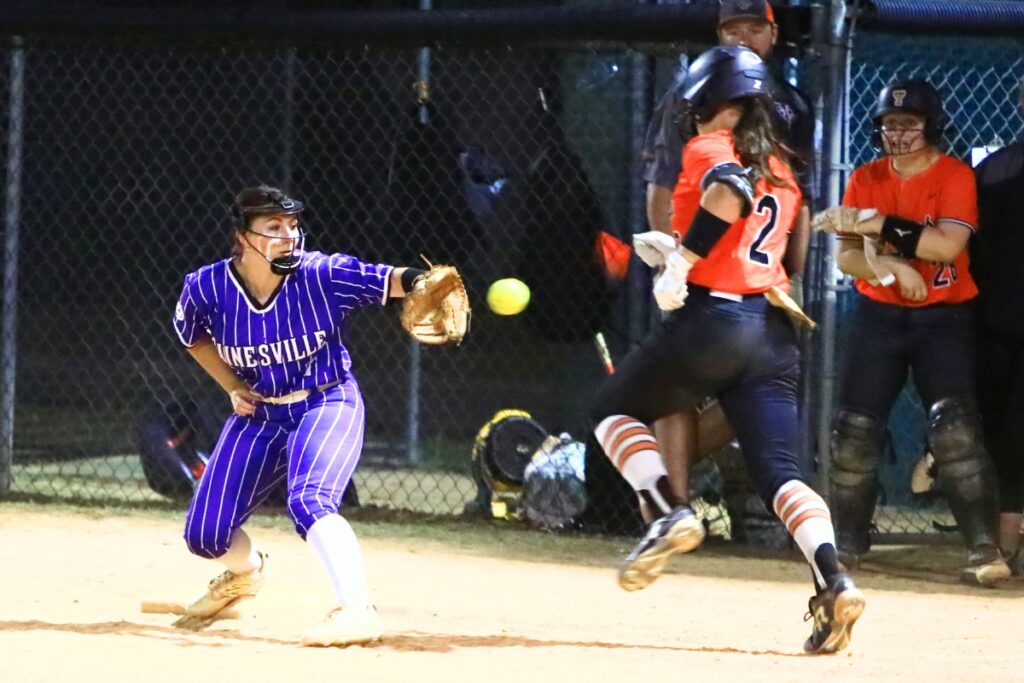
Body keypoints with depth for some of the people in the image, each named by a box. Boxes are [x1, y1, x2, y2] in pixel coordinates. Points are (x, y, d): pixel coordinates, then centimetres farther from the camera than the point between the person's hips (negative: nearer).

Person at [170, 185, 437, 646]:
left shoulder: (322, 276, -21)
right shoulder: (207, 289, -13)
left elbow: (389, 280, -34)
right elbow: (193, 335, 9)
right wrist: (233, 388, 0)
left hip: (327, 405, -4)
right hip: (258, 415, 4)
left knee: (308, 502, -34)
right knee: (205, 535, 5)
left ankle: (357, 611, -39)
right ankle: (246, 570, 41)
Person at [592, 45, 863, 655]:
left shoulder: (709, 148, -2)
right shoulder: (782, 171, 21)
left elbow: (729, 192, -24)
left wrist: (682, 262, -18)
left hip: (709, 315, -6)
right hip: (773, 330, 6)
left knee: (616, 409, 16)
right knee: (778, 468, -1)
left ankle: (670, 514, -6)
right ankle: (833, 579, -22)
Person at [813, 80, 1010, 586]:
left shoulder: (956, 177, -8)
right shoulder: (866, 179, 3)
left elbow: (947, 245, -23)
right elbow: (847, 256, -3)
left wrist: (876, 225, -25)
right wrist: (888, 266, -24)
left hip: (942, 318, -4)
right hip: (878, 316, 4)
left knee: (955, 427, -18)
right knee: (853, 430, 1)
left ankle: (984, 549, -19)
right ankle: (846, 543, 15)